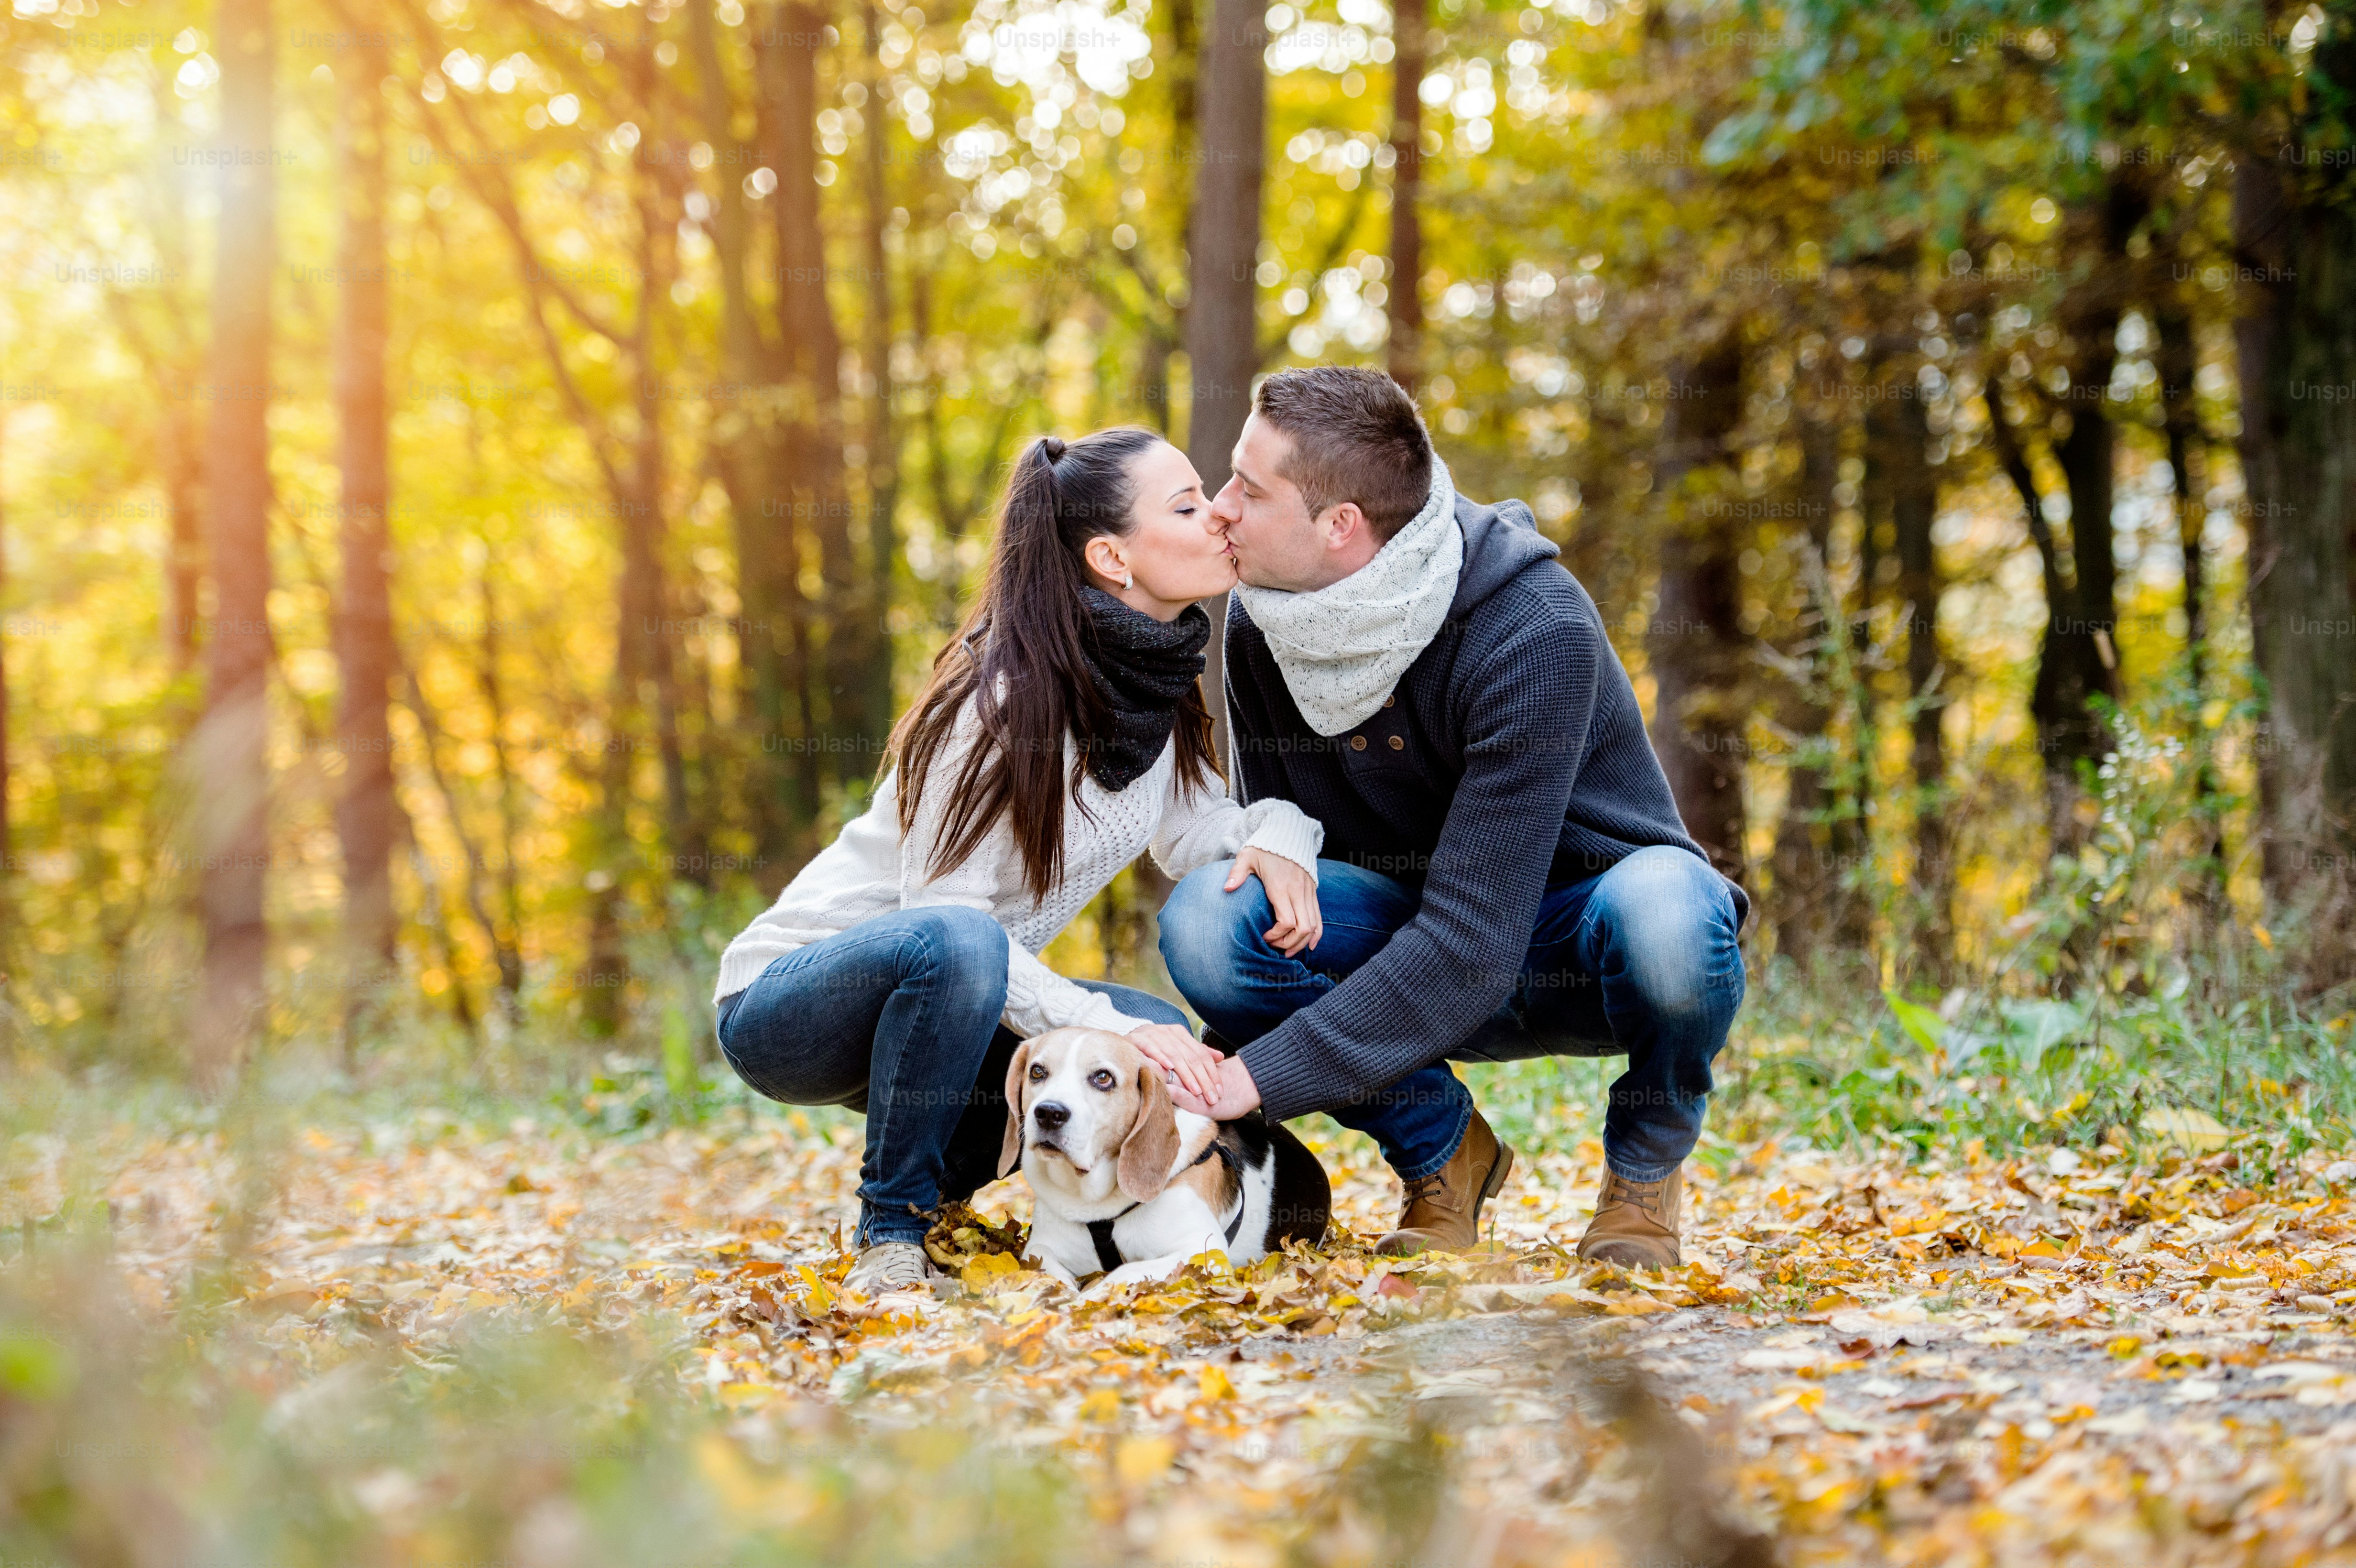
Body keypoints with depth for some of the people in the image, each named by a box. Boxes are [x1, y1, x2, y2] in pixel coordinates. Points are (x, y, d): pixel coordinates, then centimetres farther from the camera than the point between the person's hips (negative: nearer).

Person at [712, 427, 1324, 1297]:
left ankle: (933, 1177, 6)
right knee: (958, 945, -38)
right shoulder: (1005, 694, -25)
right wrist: (1111, 1027, -33)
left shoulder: (1155, 672, -2)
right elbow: (945, 914, -26)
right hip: (784, 1002, -7)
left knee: (1161, 1038, -16)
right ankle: (892, 1226, -17)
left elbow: (1191, 830, 7)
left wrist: (1274, 833, -16)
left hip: (956, 995, 7)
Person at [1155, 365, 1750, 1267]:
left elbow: (1473, 944, -33)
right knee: (1203, 918, -25)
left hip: (1579, 953, -4)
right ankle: (1441, 1150, 0)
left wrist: (1262, 1076, -34)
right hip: (1415, 936, 4)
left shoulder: (1537, 632, -29)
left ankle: (1647, 1161, -6)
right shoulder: (1261, 623, -10)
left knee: (1664, 910, -41)